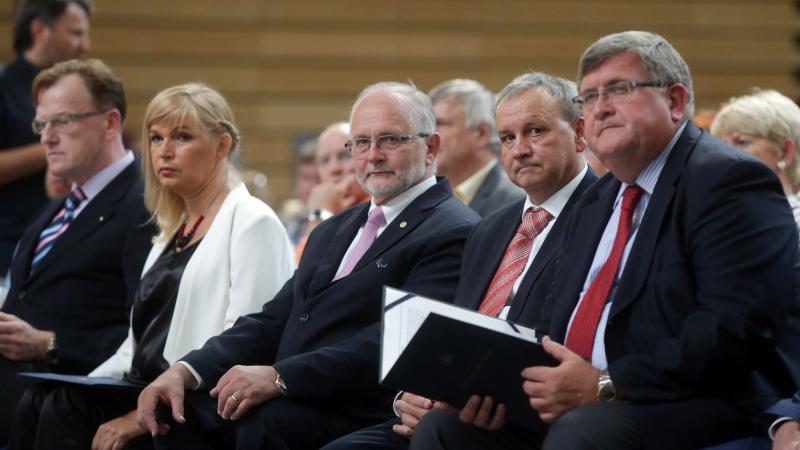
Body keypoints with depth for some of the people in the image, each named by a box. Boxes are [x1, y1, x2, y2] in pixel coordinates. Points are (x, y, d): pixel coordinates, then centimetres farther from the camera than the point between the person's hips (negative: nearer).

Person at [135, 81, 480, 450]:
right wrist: (185, 371, -2)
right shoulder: (333, 232, 25)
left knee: (263, 420, -34)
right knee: (181, 412, -19)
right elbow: (274, 321, 16)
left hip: (364, 417, -7)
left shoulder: (455, 233, -4)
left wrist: (278, 377, -24)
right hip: (292, 404, 7)